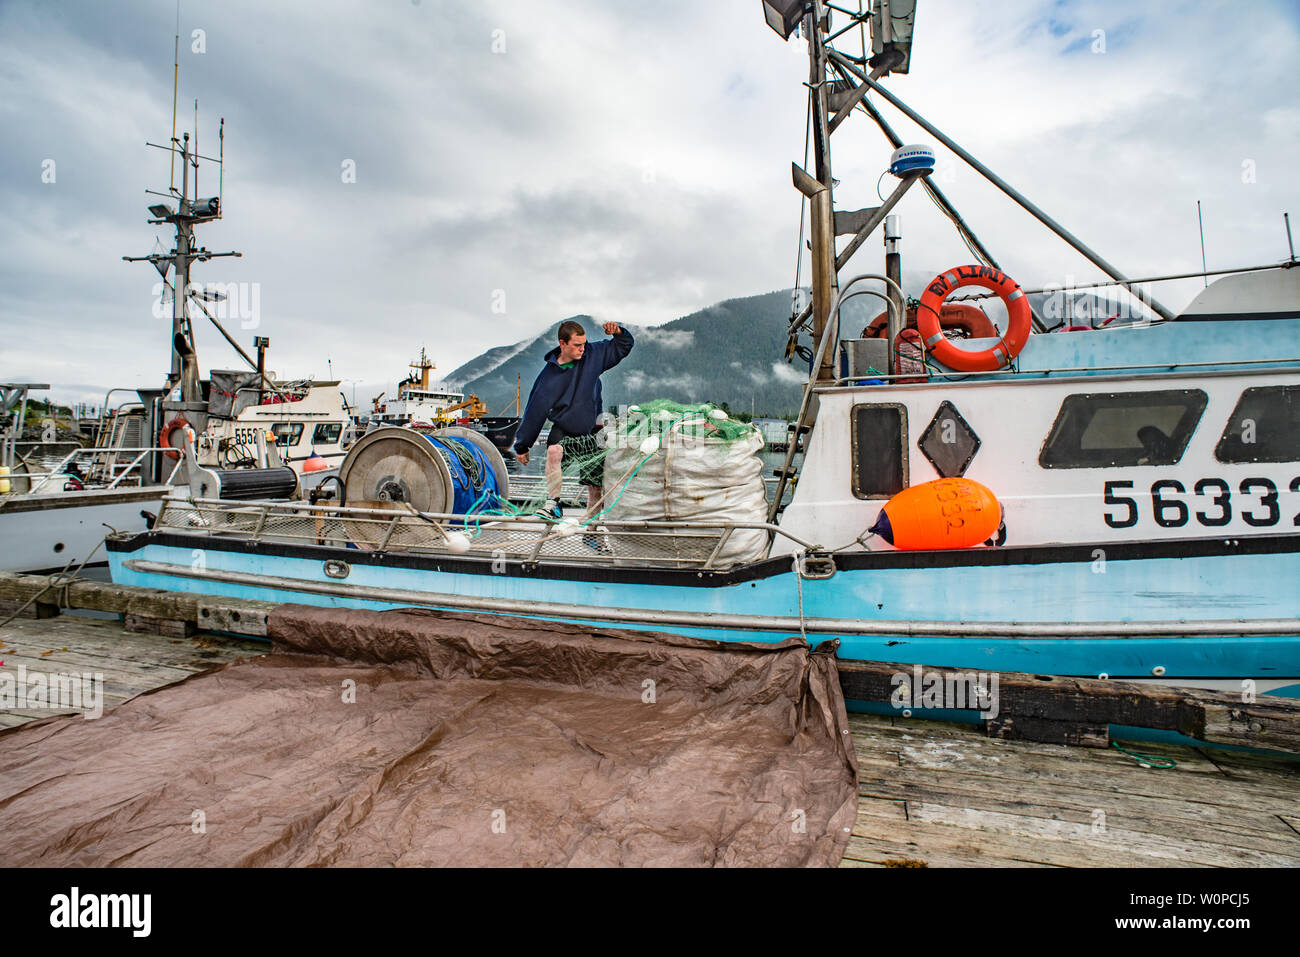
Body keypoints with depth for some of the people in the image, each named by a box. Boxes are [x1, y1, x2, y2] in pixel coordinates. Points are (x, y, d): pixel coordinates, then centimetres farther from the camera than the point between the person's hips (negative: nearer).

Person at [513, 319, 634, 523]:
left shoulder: (593, 355, -4)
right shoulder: (549, 374, -12)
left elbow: (623, 347, 11)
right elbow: (535, 410, -6)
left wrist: (618, 332, -13)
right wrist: (521, 446, 0)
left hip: (592, 433, 2)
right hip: (563, 431, -2)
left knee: (596, 487, 2)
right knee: (554, 451, -35)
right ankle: (554, 504, -28)